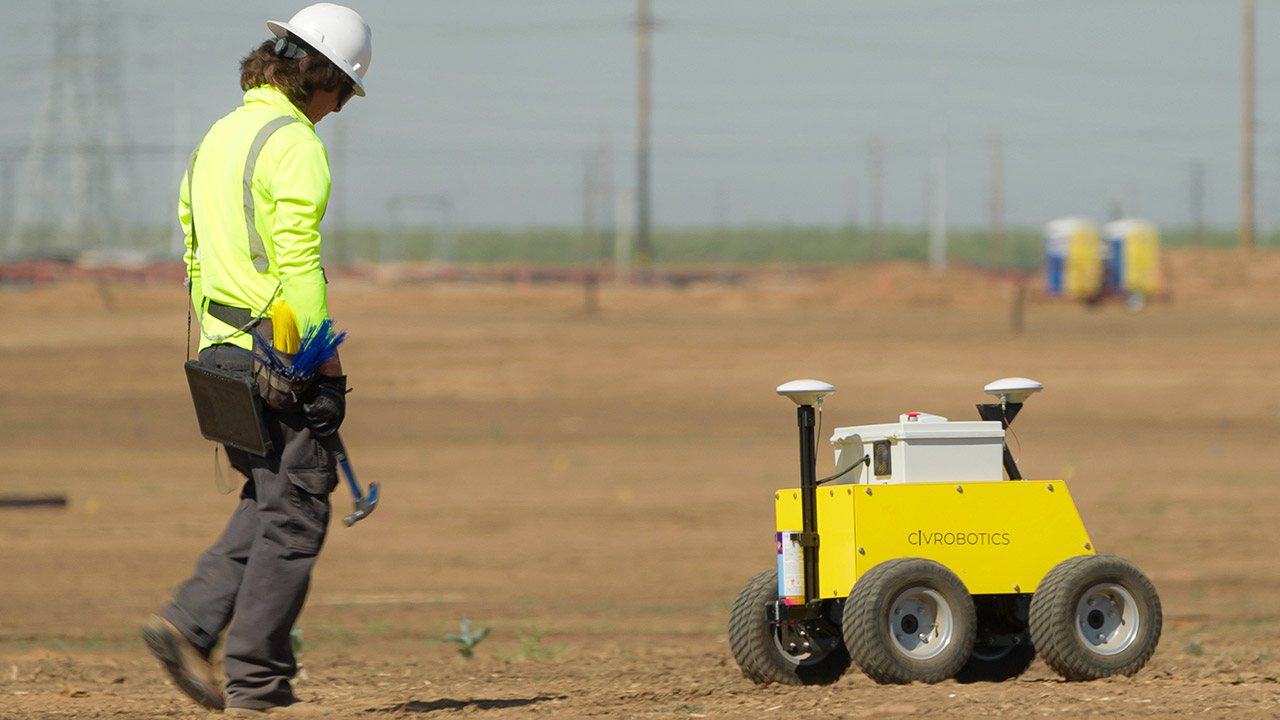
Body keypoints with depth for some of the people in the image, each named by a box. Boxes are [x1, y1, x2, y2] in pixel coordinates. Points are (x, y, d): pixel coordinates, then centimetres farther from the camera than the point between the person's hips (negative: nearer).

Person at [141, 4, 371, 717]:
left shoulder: (216, 139, 15)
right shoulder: (293, 145, -13)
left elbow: (194, 255, 19)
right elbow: (297, 261, -20)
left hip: (221, 348, 9)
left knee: (267, 506, 18)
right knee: (293, 517, -3)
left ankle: (190, 624, 5)